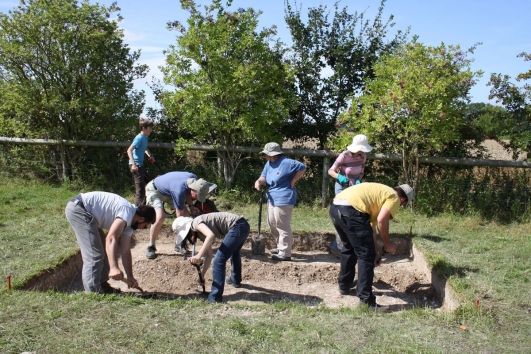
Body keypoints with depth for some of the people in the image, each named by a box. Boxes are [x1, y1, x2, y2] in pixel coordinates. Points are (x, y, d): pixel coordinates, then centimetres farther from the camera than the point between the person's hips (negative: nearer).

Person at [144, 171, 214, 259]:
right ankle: (151, 247, -8)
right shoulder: (179, 190, -41)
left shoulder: (195, 180, -20)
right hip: (155, 190, -8)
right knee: (160, 218, -28)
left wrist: (191, 206, -11)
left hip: (168, 191, 8)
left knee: (186, 214, -2)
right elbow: (179, 214, -28)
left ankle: (179, 244, 11)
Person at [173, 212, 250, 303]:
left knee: (219, 261, -7)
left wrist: (198, 256, -29)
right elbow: (209, 255, 19)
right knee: (233, 252, 36)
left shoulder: (196, 223, -6)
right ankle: (235, 280, 58)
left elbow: (210, 235, -27)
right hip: (244, 225, 11)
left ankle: (215, 298, -1)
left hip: (237, 227, -11)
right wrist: (202, 275, 17)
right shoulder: (200, 232, 20)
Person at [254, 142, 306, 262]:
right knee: (272, 224, 18)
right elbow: (264, 176, 8)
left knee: (282, 226, -6)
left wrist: (293, 181, -12)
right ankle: (281, 247, 34)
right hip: (272, 198, 10)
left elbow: (302, 167, -15)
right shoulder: (269, 163, 9)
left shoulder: (286, 163, -18)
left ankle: (285, 253, 1)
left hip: (283, 198, -10)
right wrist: (259, 181, -15)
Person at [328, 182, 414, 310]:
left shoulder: (380, 192, 33)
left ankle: (344, 286, 41)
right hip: (351, 210, -9)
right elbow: (381, 220, -10)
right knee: (366, 255, 0)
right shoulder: (394, 198, 9)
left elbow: (371, 226, 37)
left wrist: (374, 252, 42)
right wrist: (387, 243, 5)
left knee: (349, 248, 29)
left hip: (334, 208, 10)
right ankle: (366, 299, 2)